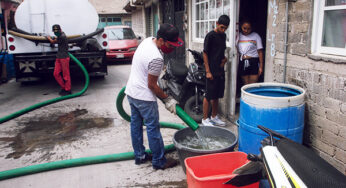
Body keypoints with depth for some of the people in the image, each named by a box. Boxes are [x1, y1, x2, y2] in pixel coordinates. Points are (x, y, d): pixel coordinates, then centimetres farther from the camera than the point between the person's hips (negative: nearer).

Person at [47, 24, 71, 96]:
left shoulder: (62, 37, -15)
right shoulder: (61, 35, 13)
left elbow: (52, 42, 0)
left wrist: (48, 37, 18)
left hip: (64, 58, -9)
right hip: (59, 58, 9)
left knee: (66, 75, -3)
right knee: (56, 74, 7)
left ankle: (67, 90, 5)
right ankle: (63, 87, 18)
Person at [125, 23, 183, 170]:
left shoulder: (147, 40, 1)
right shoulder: (156, 58, -28)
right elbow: (151, 85, -20)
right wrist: (167, 99, -9)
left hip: (131, 92, 10)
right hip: (144, 97, -10)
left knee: (136, 125, 17)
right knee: (153, 128, 1)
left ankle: (139, 156, 31)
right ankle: (159, 161, 13)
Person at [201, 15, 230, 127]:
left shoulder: (223, 36, 12)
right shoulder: (210, 36, -10)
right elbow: (205, 54, -12)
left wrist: (224, 58, 4)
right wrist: (207, 71, -16)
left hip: (220, 70, 7)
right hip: (211, 71, -7)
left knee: (217, 95, 15)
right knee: (209, 95, -2)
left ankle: (214, 117, 27)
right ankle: (205, 119, 9)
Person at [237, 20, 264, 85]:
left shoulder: (255, 36, -1)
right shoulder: (239, 36, 7)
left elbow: (260, 52, -2)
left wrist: (261, 66, -6)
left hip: (253, 62, -3)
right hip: (242, 62, 3)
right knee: (245, 85, 9)